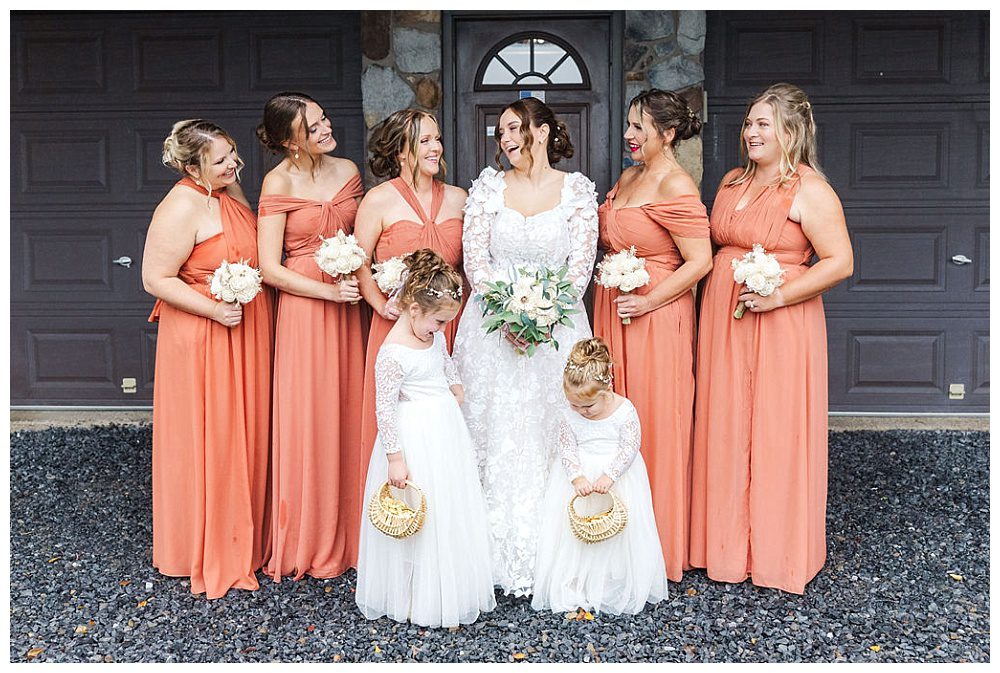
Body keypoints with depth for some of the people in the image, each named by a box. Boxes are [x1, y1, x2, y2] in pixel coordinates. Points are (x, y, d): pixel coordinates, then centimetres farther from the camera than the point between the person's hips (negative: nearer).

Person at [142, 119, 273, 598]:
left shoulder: (231, 189, 7)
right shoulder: (182, 207, -18)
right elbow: (155, 279, -17)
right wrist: (214, 309, -22)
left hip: (245, 335, 8)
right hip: (203, 342, -8)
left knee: (244, 434, 17)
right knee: (207, 440, 3)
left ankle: (242, 538, 34)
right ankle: (206, 553, 21)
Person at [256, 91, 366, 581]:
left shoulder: (348, 171, 6)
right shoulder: (279, 182, -9)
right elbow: (270, 268, -11)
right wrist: (330, 291, -16)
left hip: (347, 305, 5)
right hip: (303, 308, -5)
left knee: (347, 415, 9)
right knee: (307, 420, 1)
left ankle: (346, 532, 25)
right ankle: (308, 542, 17)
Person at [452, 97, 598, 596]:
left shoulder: (577, 189, 5)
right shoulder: (489, 186, 8)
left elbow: (581, 263, -2)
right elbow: (474, 259, 0)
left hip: (556, 326, -1)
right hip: (493, 327, 1)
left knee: (550, 439, 0)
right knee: (496, 438, 0)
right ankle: (500, 552, 10)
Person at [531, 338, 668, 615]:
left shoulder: (625, 411, -15)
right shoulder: (569, 416, -8)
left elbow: (629, 448, -15)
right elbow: (567, 449, -7)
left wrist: (609, 476, -26)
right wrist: (577, 477, -24)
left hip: (618, 475, -2)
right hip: (579, 474, 2)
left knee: (619, 531, -1)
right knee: (573, 530, 0)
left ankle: (614, 588, 13)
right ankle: (572, 587, 12)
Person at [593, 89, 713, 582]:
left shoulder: (676, 186, -13)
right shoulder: (628, 178, 13)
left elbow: (700, 261, -18)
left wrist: (647, 302, -19)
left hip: (655, 316, -8)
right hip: (613, 312, 9)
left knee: (654, 422, 0)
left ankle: (659, 545, 16)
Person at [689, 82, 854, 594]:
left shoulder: (809, 190, -9)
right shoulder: (732, 181, 13)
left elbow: (840, 262, -13)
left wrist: (779, 295, -20)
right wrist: (711, 310, 10)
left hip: (779, 327, -7)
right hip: (722, 322, 7)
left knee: (776, 433, 1)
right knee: (724, 429, 10)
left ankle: (776, 552, 17)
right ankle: (728, 542, 25)